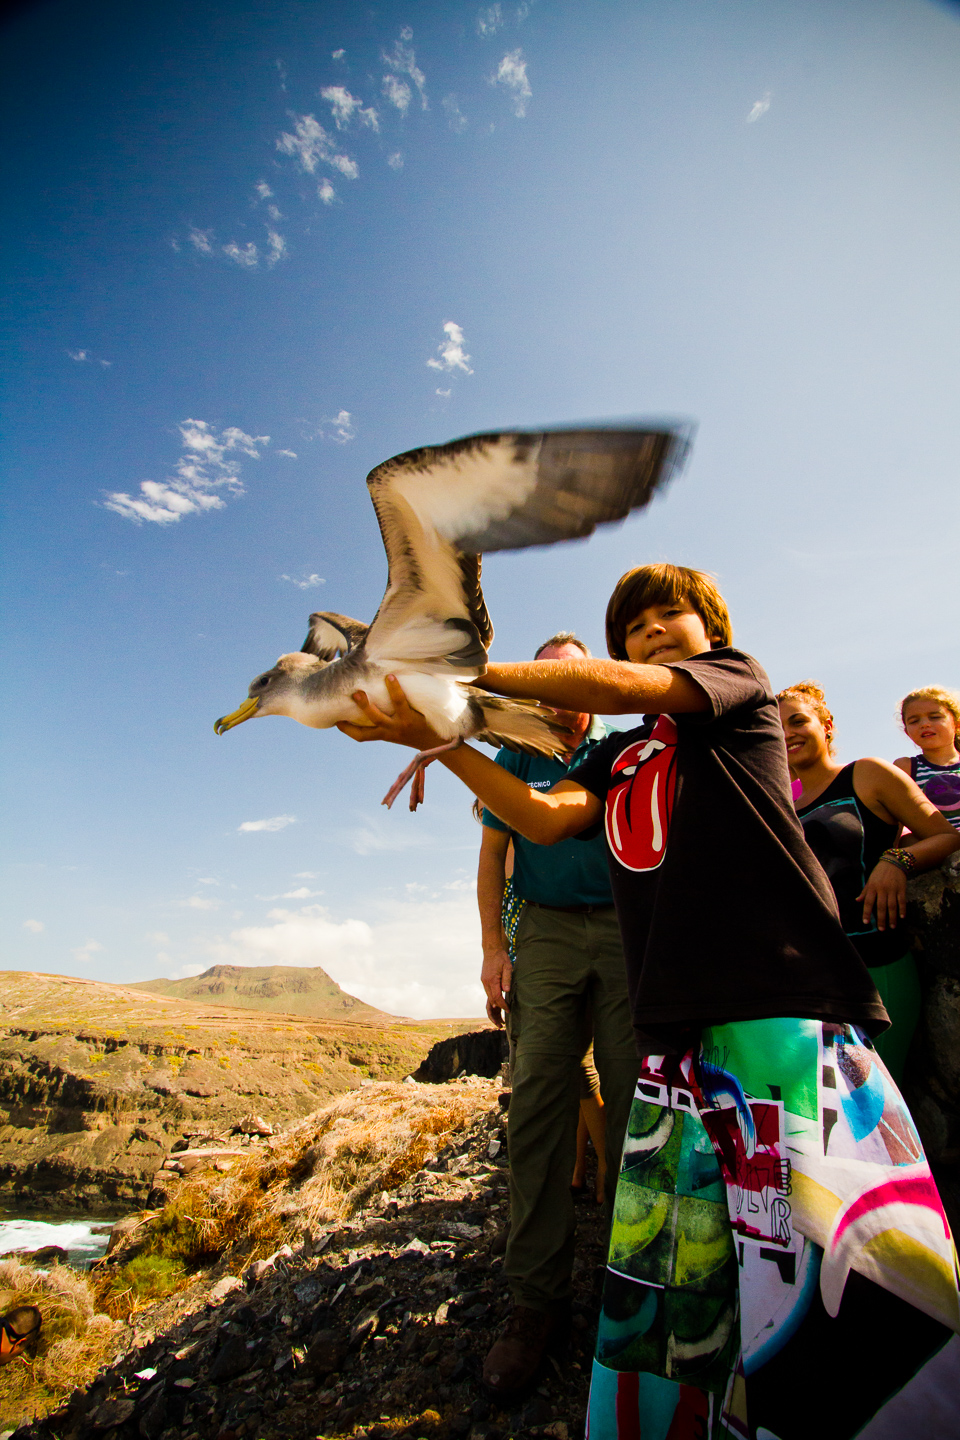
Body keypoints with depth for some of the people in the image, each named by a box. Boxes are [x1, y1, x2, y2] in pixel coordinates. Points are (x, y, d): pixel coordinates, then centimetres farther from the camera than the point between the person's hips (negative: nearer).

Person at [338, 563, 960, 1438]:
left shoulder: (739, 677, 11)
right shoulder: (616, 757, 24)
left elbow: (615, 686, -7)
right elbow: (545, 818, 6)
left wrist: (467, 674, -4)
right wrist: (444, 738, -3)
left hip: (787, 1001, -4)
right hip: (677, 1026, 5)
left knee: (840, 1288, -10)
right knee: (660, 1286, 2)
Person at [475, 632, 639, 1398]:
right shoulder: (514, 760, 12)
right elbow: (493, 855, 10)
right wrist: (494, 949, 0)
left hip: (626, 931, 0)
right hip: (546, 933, 0)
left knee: (632, 1098, -1)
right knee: (538, 1100, -5)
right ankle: (538, 1297, 5)